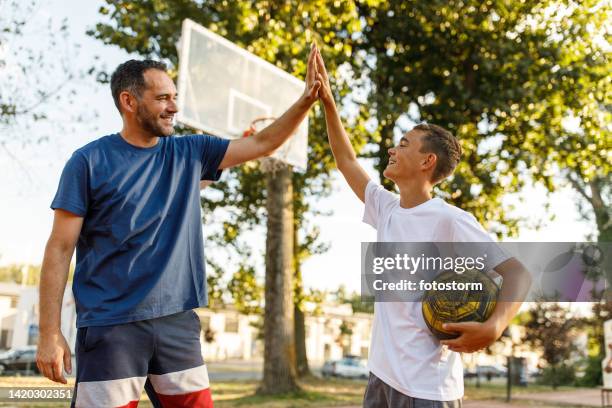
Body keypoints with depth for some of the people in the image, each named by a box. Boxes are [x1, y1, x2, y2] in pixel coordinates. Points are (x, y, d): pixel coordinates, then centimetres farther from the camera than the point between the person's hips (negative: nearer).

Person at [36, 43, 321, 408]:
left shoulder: (189, 154, 8)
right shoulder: (90, 162, -4)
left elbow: (263, 143, 9)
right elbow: (60, 249, -5)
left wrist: (308, 99, -4)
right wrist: (50, 332, -10)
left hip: (177, 322, 4)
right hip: (110, 327, -4)